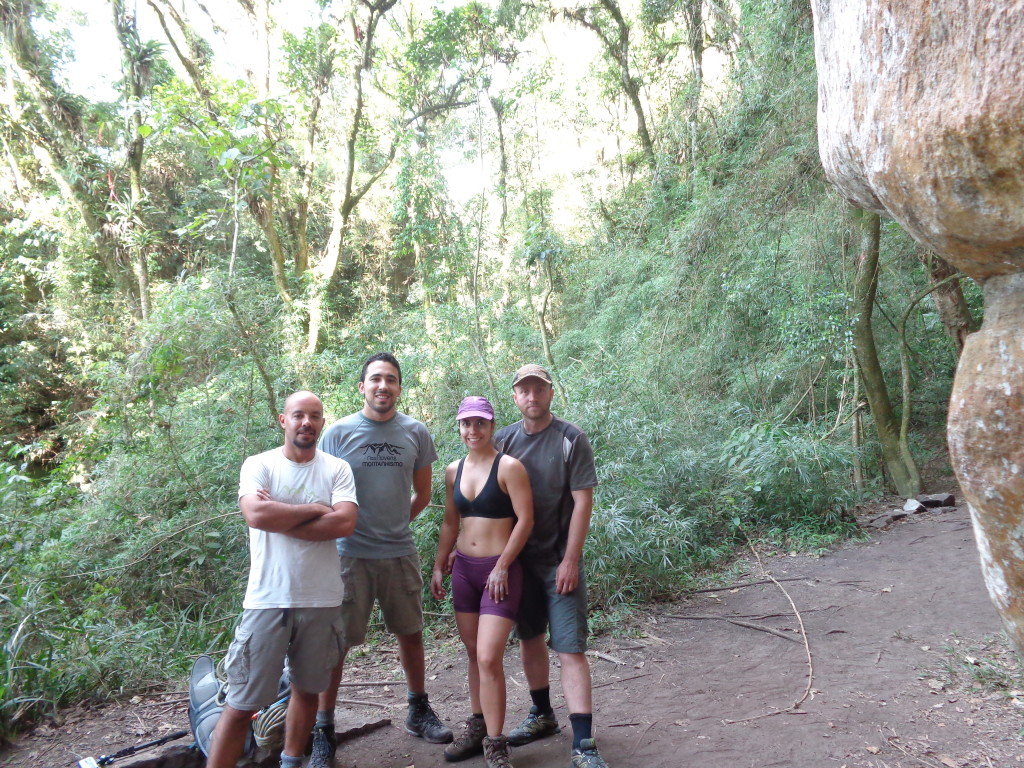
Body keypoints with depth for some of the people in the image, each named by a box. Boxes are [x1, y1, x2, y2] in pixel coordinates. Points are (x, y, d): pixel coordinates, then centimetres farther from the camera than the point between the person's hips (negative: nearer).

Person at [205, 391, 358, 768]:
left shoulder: (337, 469, 2)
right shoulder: (258, 465, -1)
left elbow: (344, 523, -13)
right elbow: (255, 514, -20)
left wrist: (279, 518, -14)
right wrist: (314, 510, -12)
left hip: (322, 600, 2)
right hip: (267, 600, -2)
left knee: (307, 688, 17)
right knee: (242, 704, 1)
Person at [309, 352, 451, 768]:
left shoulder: (415, 433, 2)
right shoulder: (338, 432, -4)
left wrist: (394, 524, 9)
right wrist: (340, 528, -4)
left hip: (400, 552, 3)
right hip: (349, 553, -2)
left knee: (411, 634, 14)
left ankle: (418, 710, 34)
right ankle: (323, 730, 17)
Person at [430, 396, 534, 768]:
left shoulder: (509, 467, -10)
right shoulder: (453, 471, 7)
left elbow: (525, 520, -13)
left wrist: (502, 566, -14)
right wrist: (439, 566, 12)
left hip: (501, 570, -6)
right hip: (463, 569, 6)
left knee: (489, 658, -10)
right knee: (474, 654, 15)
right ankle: (477, 726, 29)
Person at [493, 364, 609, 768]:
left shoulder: (571, 439, -8)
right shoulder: (503, 439, 3)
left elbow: (583, 502, -10)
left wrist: (570, 561, -13)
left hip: (560, 561, -4)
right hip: (519, 559, 4)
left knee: (571, 651, -6)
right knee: (529, 639, 16)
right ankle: (542, 716, 35)